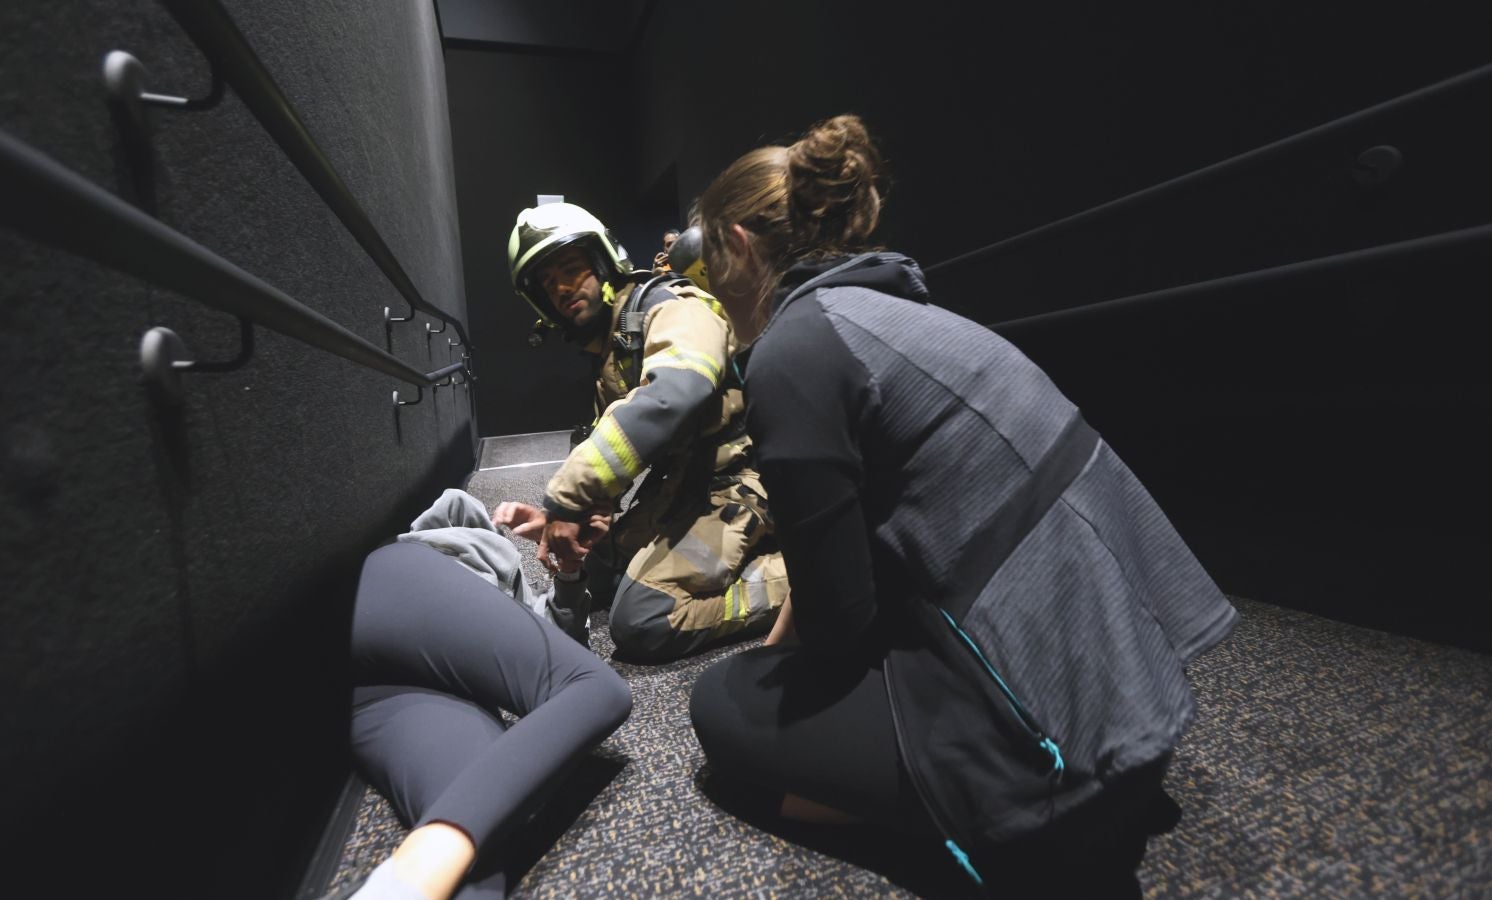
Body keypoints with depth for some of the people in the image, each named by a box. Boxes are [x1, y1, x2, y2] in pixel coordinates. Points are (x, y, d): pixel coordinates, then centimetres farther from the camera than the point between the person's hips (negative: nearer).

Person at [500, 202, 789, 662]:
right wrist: (558, 516, -2)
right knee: (604, 575, 19)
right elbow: (604, 444, 17)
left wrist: (566, 500, -34)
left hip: (739, 478, -10)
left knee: (640, 623, -17)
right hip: (688, 479, 10)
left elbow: (672, 397, -36)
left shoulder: (672, 307, -14)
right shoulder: (608, 352, 16)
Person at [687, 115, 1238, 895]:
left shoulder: (791, 353, -16)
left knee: (723, 704, 9)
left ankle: (1036, 822, 0)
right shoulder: (890, 308, 11)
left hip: (1055, 717, -9)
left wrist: (782, 652, 11)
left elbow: (838, 619, -11)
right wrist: (787, 639, 26)